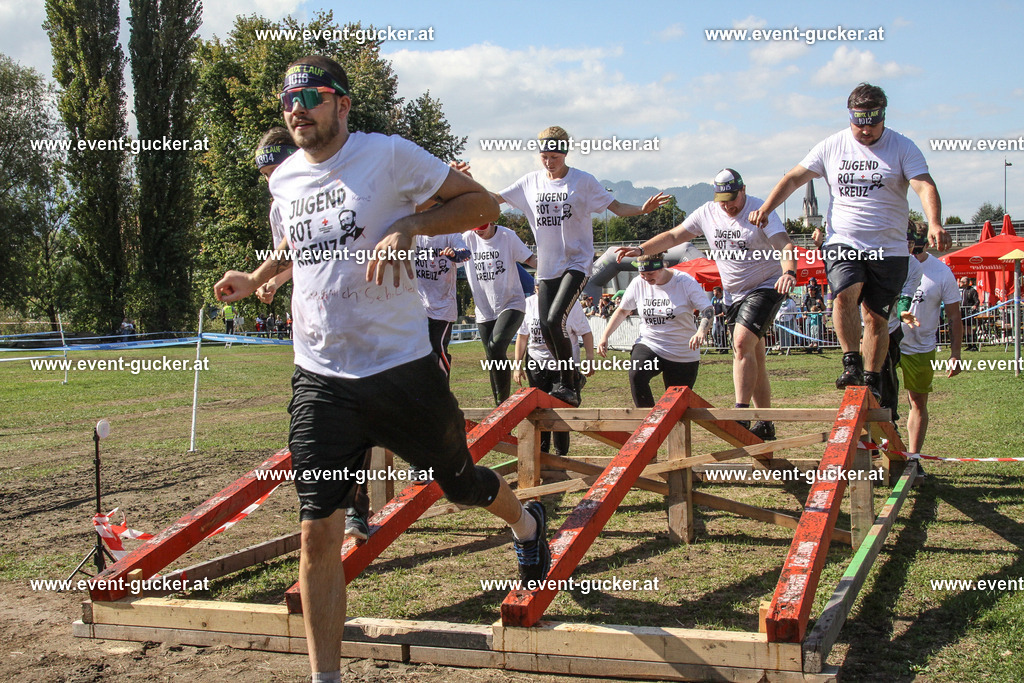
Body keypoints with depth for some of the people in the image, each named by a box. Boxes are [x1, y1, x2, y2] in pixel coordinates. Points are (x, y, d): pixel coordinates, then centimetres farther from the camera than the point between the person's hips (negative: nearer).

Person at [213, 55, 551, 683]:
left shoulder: (388, 155, -8)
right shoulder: (285, 179, 10)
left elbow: (482, 204, -5)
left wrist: (409, 227, -18)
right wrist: (256, 278, 19)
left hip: (401, 368, -3)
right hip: (319, 380, 4)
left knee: (463, 484, 17)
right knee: (319, 534, -4)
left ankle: (526, 523, 53)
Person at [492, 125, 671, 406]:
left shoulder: (583, 181, -4)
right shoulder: (531, 182, 5)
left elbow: (617, 207, -4)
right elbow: (493, 199, 9)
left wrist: (643, 209, -22)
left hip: (577, 263, -5)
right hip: (547, 266, 5)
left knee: (555, 320, -22)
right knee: (546, 329, 5)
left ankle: (567, 385, -12)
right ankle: (570, 384, 24)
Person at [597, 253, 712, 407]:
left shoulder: (686, 282, -10)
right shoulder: (638, 284, -1)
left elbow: (708, 309, -16)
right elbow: (622, 311, 13)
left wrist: (702, 331, -37)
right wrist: (605, 336, 4)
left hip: (684, 353, -1)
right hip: (649, 345, 2)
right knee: (636, 375, -30)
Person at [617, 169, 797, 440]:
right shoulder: (707, 213, 2)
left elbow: (785, 246, -24)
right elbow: (673, 235, 8)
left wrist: (789, 272, -44)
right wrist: (640, 250, -2)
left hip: (766, 288, -6)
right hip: (734, 293, 6)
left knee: (742, 343, -24)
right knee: (753, 359, 8)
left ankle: (741, 415, -24)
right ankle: (765, 424, 13)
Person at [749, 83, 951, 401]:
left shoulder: (902, 147, -1)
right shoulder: (832, 146, 5)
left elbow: (924, 186, -13)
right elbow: (794, 178, 9)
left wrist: (934, 225, -30)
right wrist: (766, 208, -4)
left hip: (888, 249, 0)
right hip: (843, 243, 1)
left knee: (875, 316, 2)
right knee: (845, 295, -25)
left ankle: (872, 381, 13)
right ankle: (852, 363, -15)